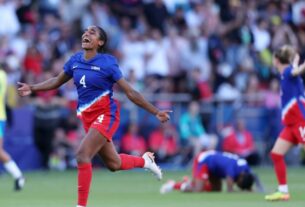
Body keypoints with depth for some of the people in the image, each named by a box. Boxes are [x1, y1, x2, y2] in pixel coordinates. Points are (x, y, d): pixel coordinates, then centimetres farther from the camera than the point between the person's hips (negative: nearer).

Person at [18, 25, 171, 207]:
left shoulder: (107, 63, -13)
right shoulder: (75, 60, 2)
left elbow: (130, 93, -8)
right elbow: (56, 82, 17)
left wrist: (155, 112, -9)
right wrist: (32, 88, 2)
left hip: (106, 115, -6)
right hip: (87, 117, 6)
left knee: (82, 155, -22)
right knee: (113, 163, 16)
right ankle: (145, 161, 47)